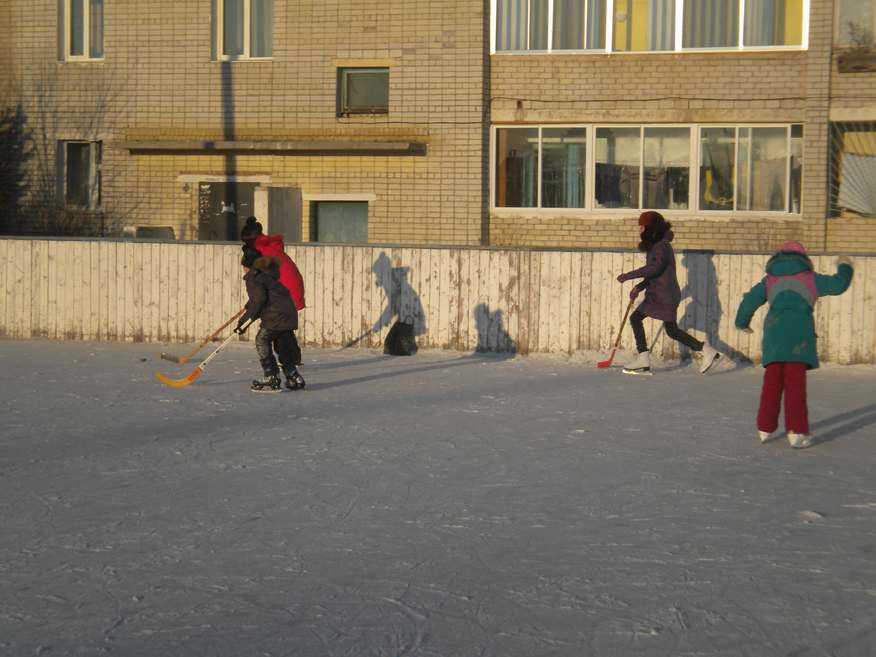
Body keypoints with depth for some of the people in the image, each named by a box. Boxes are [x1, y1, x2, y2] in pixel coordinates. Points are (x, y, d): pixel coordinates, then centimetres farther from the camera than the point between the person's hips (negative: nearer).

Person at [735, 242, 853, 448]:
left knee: (772, 383, 11)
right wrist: (844, 268, 33)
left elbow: (749, 301, 11)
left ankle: (765, 428, 17)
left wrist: (742, 322, 29)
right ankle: (796, 431, -8)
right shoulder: (810, 279, 9)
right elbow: (838, 285, 12)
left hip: (774, 333, 3)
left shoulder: (769, 280, 14)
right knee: (796, 383, -3)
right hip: (799, 337, -3)